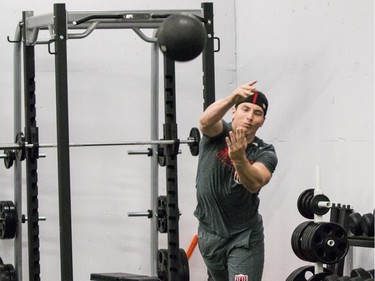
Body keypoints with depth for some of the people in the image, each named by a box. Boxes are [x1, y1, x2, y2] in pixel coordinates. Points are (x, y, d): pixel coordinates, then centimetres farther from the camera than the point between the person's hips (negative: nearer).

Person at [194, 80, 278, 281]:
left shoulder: (265, 153, -11)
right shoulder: (217, 134, -8)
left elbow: (255, 183, -33)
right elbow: (205, 121, -34)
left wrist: (239, 159, -54)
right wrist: (232, 98, -53)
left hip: (244, 236, -3)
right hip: (209, 233, 3)